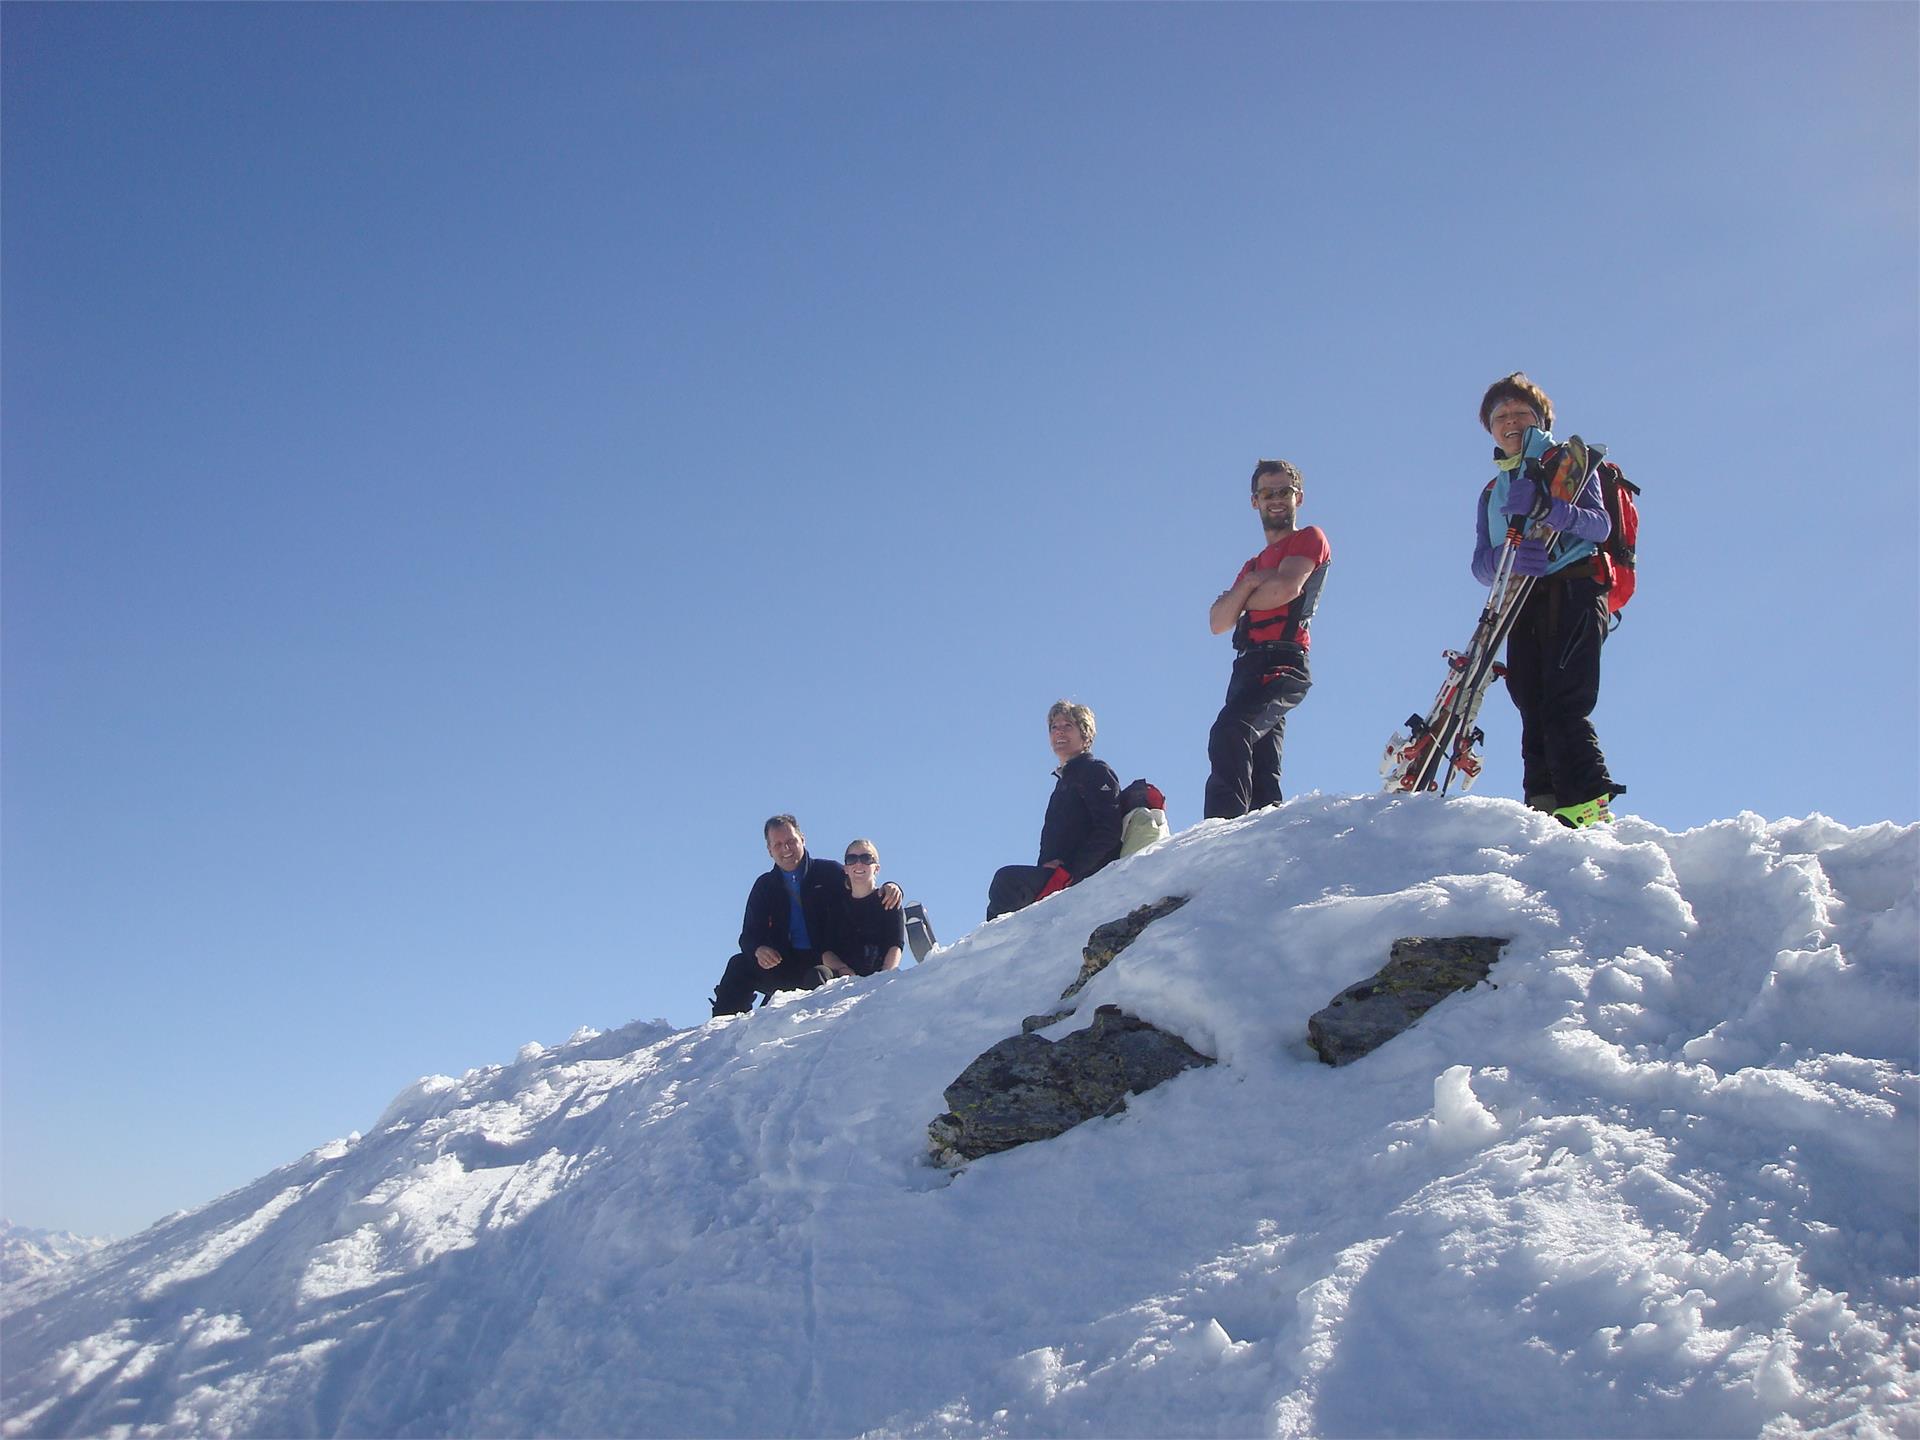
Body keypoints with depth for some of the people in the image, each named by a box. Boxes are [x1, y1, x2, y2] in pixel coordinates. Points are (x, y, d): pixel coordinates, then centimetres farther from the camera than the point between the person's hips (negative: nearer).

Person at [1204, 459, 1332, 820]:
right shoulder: (1253, 564, 31)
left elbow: (1283, 589, -10)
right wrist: (1248, 585, -1)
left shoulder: (1310, 538, 10)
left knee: (1228, 733, -30)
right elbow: (1218, 622, 17)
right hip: (1248, 666, 8)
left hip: (1282, 663, -8)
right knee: (1261, 771, -2)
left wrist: (1242, 600, 9)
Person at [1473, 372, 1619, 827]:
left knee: (1563, 706, -20)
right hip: (1523, 605, 5)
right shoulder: (1492, 494, 27)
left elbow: (1600, 525, -5)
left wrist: (1547, 509, -25)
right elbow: (1481, 564, 10)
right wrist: (1509, 555, -14)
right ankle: (1543, 811, -10)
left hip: (1574, 591, -5)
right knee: (1533, 715, -6)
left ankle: (1590, 811, -27)